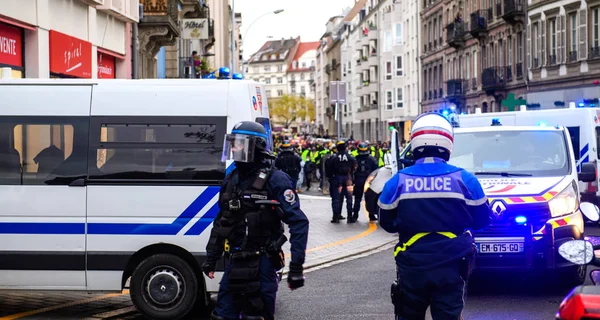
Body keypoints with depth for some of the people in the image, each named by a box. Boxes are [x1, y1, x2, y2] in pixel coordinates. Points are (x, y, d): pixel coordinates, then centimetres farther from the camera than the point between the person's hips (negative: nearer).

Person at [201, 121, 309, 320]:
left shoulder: (275, 180, -11)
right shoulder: (231, 180, 10)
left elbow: (299, 222, -15)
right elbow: (220, 223, 20)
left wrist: (296, 267, -20)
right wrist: (211, 258, 19)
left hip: (262, 264, -6)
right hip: (235, 263, 7)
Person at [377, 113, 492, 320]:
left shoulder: (398, 181, -3)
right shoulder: (464, 179, -4)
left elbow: (387, 223, 6)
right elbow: (482, 220, 5)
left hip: (411, 266, 1)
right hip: (451, 266, 0)